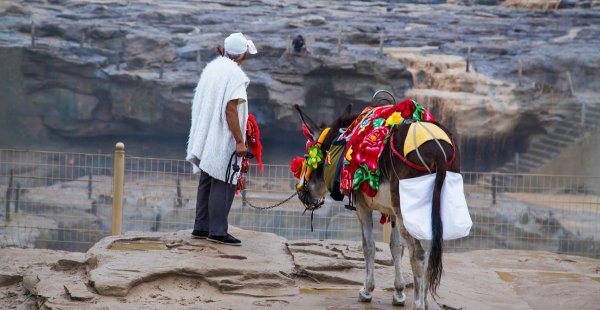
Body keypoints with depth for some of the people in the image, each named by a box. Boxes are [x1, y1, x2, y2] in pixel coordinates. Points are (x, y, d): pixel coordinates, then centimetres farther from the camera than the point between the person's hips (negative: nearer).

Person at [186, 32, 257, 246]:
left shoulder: (212, 67, 7)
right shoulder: (235, 74, -17)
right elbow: (230, 109, -21)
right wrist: (240, 141, -19)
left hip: (206, 138, 8)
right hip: (223, 139, -8)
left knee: (207, 182, 15)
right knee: (223, 184, -2)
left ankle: (201, 227, 20)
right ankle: (217, 231, -2)